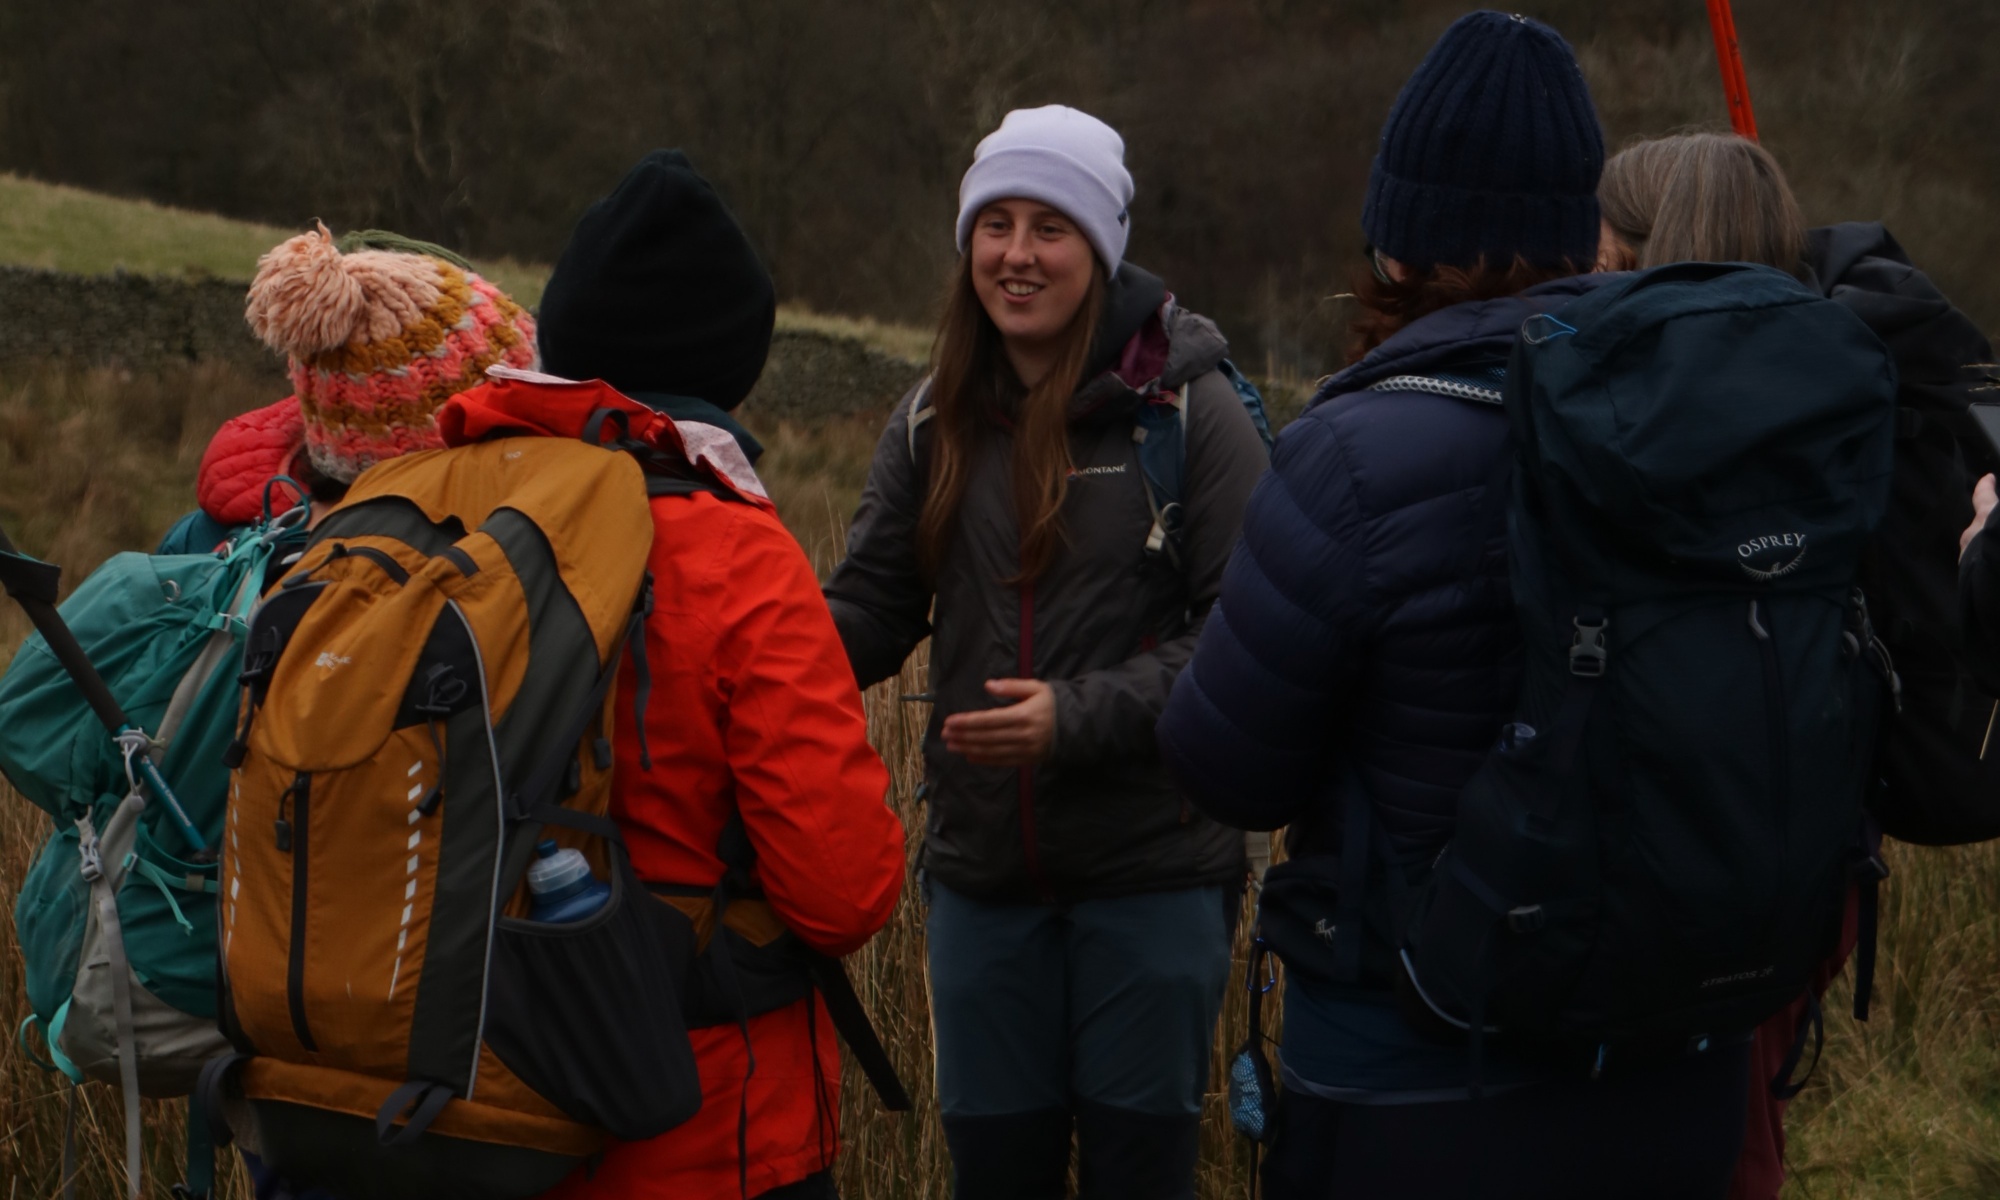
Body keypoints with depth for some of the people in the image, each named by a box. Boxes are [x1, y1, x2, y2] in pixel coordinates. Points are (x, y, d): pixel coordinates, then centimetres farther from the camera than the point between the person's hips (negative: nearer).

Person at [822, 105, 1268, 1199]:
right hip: (982, 869, 4)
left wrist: (1082, 716, -24)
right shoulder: (934, 422, 5)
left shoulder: (1188, 408, -8)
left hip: (1152, 872, -4)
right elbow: (868, 611, 3)